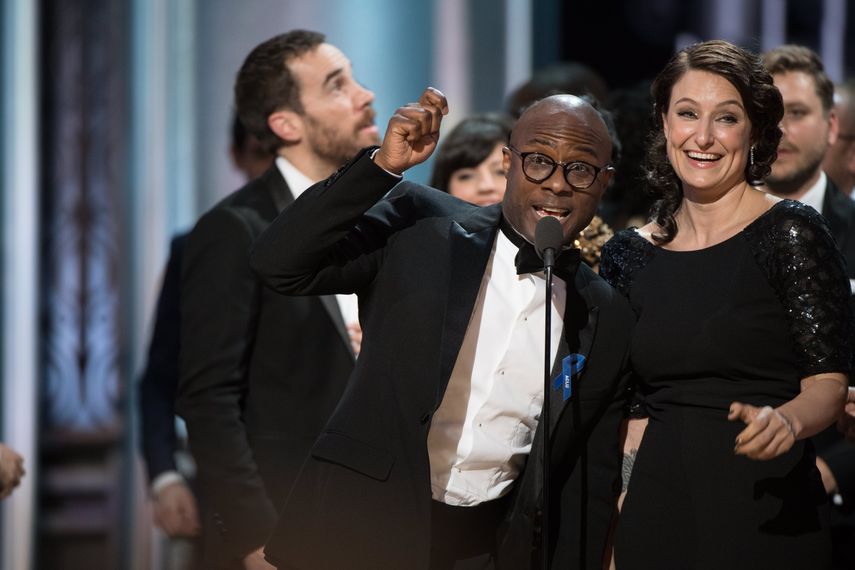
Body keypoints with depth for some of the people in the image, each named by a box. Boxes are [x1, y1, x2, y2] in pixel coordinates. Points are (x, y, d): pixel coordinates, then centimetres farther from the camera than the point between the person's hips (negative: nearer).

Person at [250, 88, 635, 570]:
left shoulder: (608, 322, 4)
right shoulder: (420, 227, -1)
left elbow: (591, 483, 9)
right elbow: (279, 264, -11)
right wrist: (384, 165, -18)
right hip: (360, 531, -2)